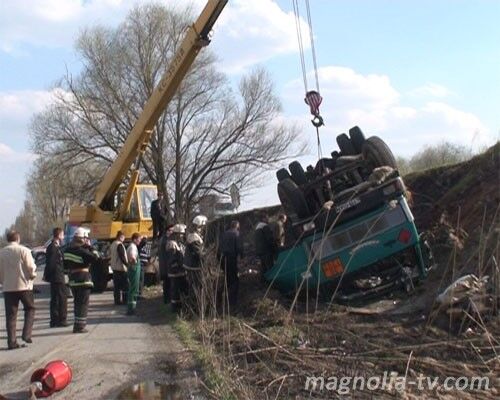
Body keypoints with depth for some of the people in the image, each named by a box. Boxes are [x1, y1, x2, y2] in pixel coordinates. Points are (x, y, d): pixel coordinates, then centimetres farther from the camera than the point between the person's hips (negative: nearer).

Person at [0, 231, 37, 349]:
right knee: (30, 309, 15)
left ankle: (12, 342, 6)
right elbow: (31, 268, -10)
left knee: (11, 314, 7)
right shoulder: (23, 250, -9)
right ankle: (26, 334, 1)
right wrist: (32, 275, 10)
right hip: (24, 285, -3)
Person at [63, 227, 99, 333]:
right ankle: (80, 326, -1)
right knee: (83, 303, -1)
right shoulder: (82, 251, -17)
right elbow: (95, 259, -20)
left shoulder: (67, 250, 8)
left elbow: (65, 266, 16)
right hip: (83, 279, -8)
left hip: (73, 280, 8)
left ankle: (77, 325, 24)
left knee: (77, 302, 18)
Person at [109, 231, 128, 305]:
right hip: (121, 268, -9)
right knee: (125, 285, -2)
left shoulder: (112, 245, 12)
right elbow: (122, 257, -20)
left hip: (114, 267, 9)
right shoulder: (120, 245, -16)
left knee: (116, 285, 9)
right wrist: (127, 264, -15)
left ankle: (117, 300, 11)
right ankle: (124, 300, -2)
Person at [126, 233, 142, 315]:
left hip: (134, 269, 11)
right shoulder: (133, 246, -16)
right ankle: (131, 309, -3)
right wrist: (135, 261, -19)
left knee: (133, 289, 17)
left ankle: (131, 308, 25)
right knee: (133, 289, -6)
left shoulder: (132, 246, 15)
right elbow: (132, 256, -35)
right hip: (134, 269, -11)